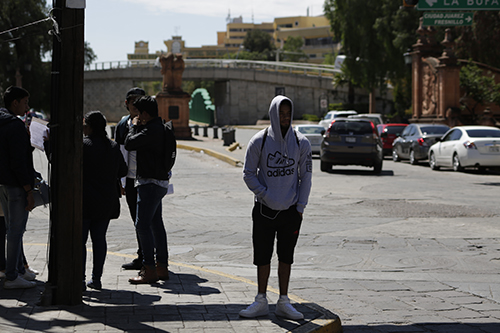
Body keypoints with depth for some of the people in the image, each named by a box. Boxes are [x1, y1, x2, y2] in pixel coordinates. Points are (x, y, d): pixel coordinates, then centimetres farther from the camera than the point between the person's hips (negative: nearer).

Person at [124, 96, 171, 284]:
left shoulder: (152, 130, -20)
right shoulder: (160, 127, 13)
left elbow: (129, 144, -18)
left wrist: (134, 126, -4)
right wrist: (138, 127, 14)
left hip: (151, 182, -11)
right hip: (159, 181, 11)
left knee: (143, 225, -11)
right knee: (156, 224, 15)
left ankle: (149, 270, -12)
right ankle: (162, 267, 20)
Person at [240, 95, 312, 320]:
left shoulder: (301, 143, 1)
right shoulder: (259, 141, -4)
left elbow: (305, 176, 5)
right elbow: (248, 174, 1)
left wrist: (300, 207, -1)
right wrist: (265, 194, -12)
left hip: (290, 210, 1)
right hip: (264, 210, -1)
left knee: (286, 257, 8)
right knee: (262, 256, 3)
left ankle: (283, 302, 16)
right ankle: (261, 301, 14)